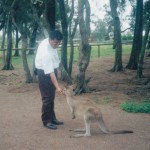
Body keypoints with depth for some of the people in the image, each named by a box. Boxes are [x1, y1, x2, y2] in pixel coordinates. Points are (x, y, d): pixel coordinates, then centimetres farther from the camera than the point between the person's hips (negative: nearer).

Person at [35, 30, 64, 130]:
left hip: (52, 70, 9)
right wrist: (57, 86, -40)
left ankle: (52, 118, 27)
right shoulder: (45, 51, -34)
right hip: (45, 73, -9)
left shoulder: (51, 43, -8)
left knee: (52, 97, 16)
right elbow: (49, 72, -37)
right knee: (47, 97, -4)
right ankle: (46, 121, 9)